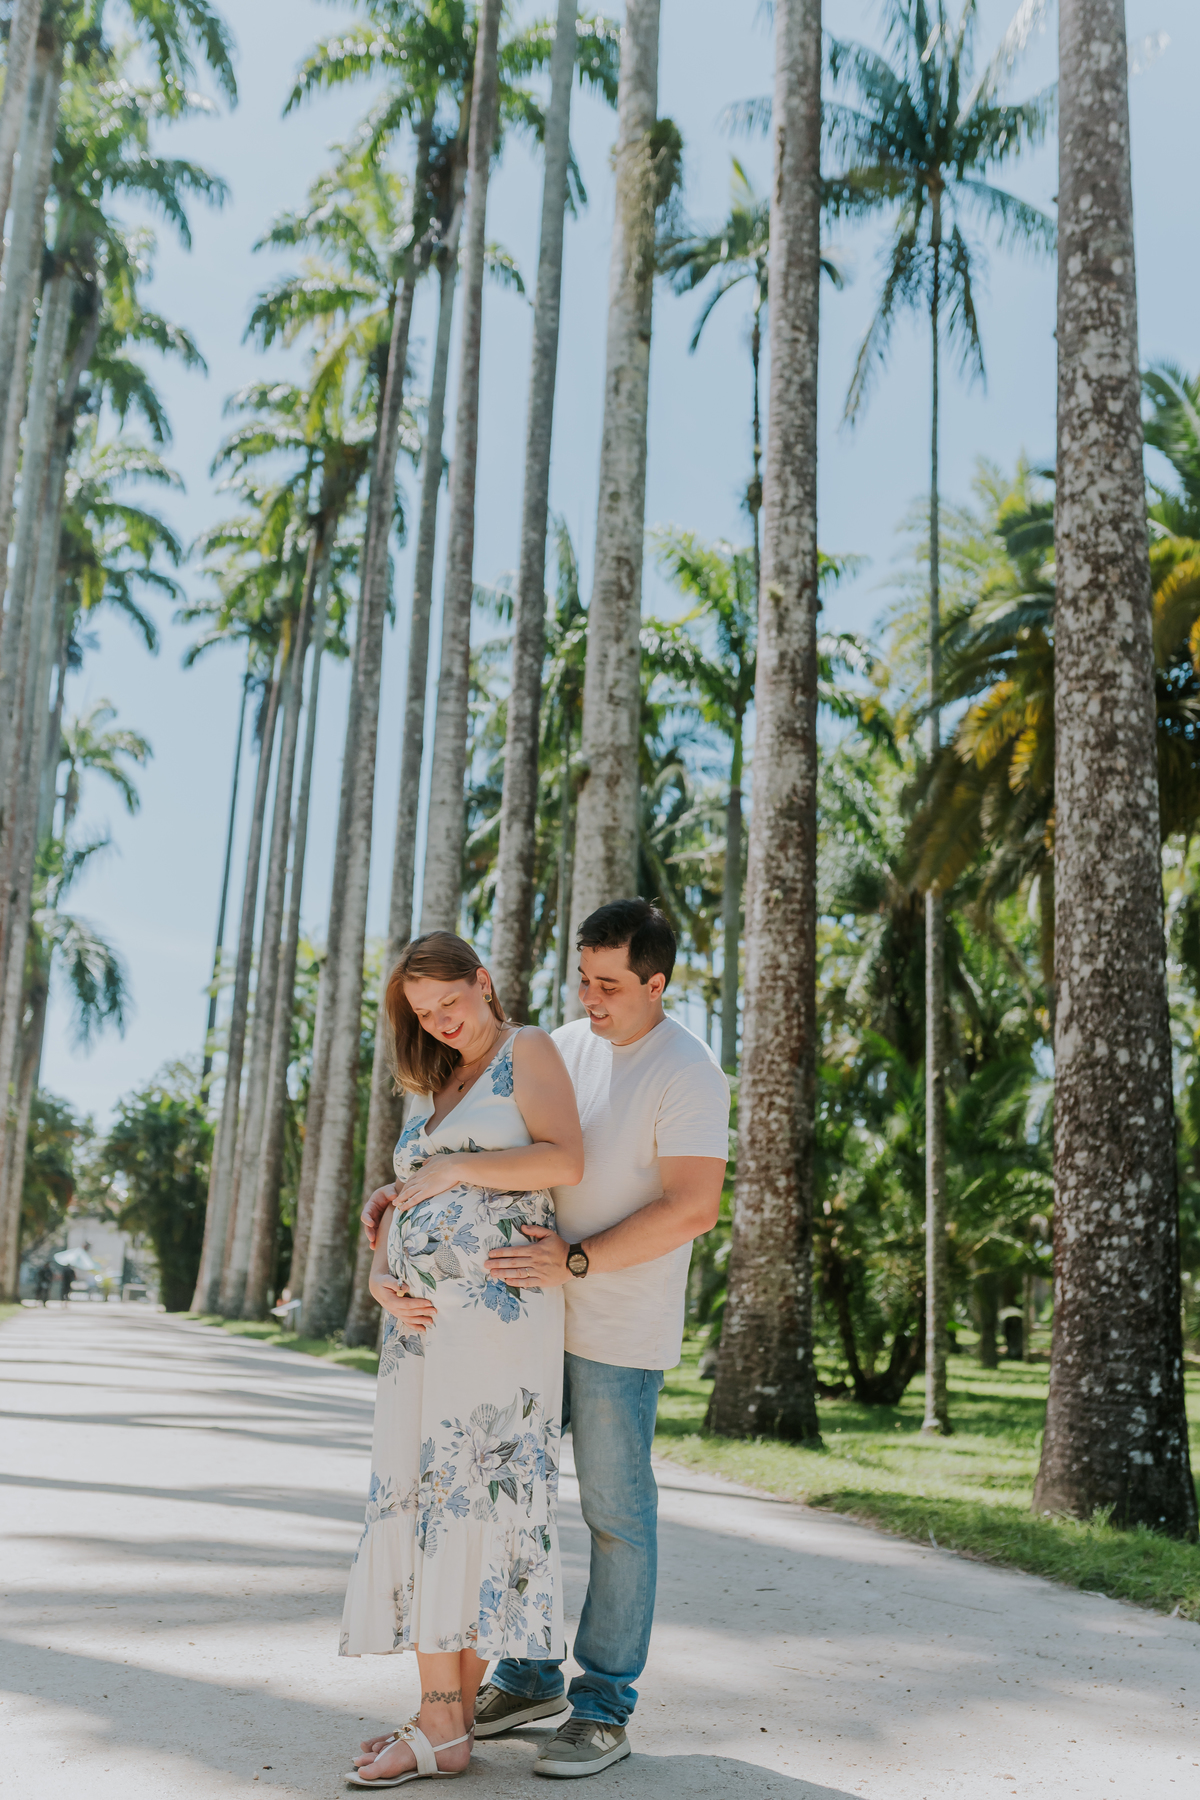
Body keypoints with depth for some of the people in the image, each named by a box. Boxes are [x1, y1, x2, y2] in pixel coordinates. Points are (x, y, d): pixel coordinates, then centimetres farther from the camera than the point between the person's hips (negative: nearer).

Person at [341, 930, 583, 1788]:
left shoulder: (528, 1050, 3)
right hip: (426, 1320, 8)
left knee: (471, 1495, -6)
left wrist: (455, 1169, -9)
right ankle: (442, 1713, 8)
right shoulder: (438, 1087, 23)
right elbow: (403, 1203, 21)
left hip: (497, 1308, -7)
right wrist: (383, 1279, 4)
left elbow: (566, 1161, -12)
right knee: (420, 1496, 3)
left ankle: (450, 1724, -1)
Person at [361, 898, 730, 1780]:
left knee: (616, 1514, 5)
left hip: (619, 1330, -7)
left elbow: (694, 1207, -22)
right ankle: (530, 1677, 28)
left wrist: (576, 1261, -27)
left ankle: (605, 1708, 18)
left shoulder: (688, 1072, -14)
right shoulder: (566, 1047, 7)